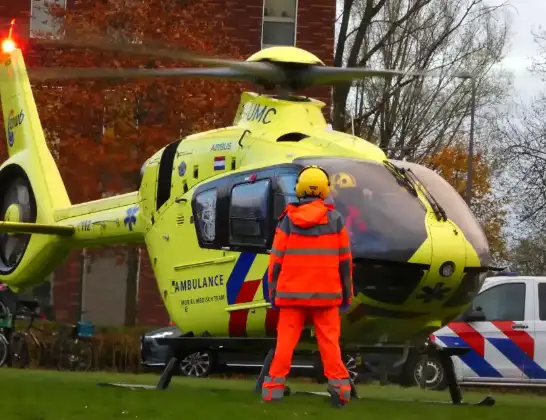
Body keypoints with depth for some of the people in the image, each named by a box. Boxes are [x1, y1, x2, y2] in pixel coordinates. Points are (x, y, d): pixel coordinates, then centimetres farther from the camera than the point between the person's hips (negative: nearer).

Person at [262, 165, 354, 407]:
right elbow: (345, 260, 2)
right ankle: (339, 387, -3)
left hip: (292, 292, 0)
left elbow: (276, 260, 0)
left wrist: (272, 292, 7)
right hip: (325, 293, 0)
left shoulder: (288, 219, -1)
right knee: (329, 340, 3)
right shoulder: (334, 219, -1)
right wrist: (347, 293, 9)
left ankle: (274, 388, 0)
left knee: (286, 340, 3)